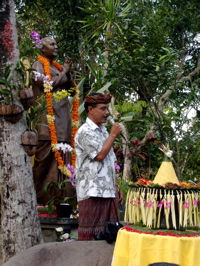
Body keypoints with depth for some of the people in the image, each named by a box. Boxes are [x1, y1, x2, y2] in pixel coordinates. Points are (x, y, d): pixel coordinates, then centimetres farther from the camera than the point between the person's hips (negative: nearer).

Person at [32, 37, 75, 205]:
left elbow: (70, 87, 19)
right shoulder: (38, 65, 2)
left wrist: (67, 73, 3)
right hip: (48, 114, -7)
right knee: (44, 155, -9)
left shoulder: (56, 66, 23)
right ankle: (40, 195, -5)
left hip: (62, 115, 7)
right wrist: (63, 73, -2)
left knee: (61, 155, 1)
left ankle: (59, 194, 2)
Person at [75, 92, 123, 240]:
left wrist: (116, 188, 19)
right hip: (92, 192, -8)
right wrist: (113, 135, -7)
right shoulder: (85, 131, -8)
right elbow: (100, 154, -18)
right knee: (91, 233, -5)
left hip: (108, 191, 8)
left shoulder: (103, 131, 19)